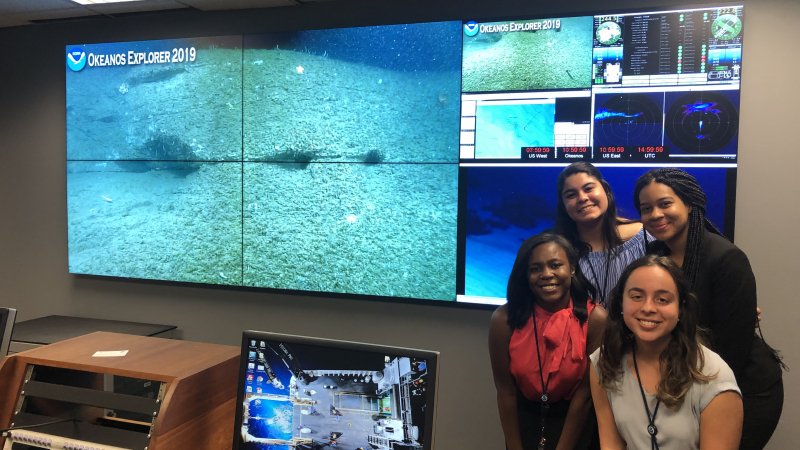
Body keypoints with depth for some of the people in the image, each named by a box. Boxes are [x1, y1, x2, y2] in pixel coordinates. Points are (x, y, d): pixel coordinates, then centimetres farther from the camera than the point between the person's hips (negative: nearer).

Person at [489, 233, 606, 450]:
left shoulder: (594, 318, -23)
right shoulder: (504, 319, -20)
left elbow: (584, 392, -17)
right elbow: (505, 390, -13)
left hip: (575, 423, -1)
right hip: (523, 419, 1)